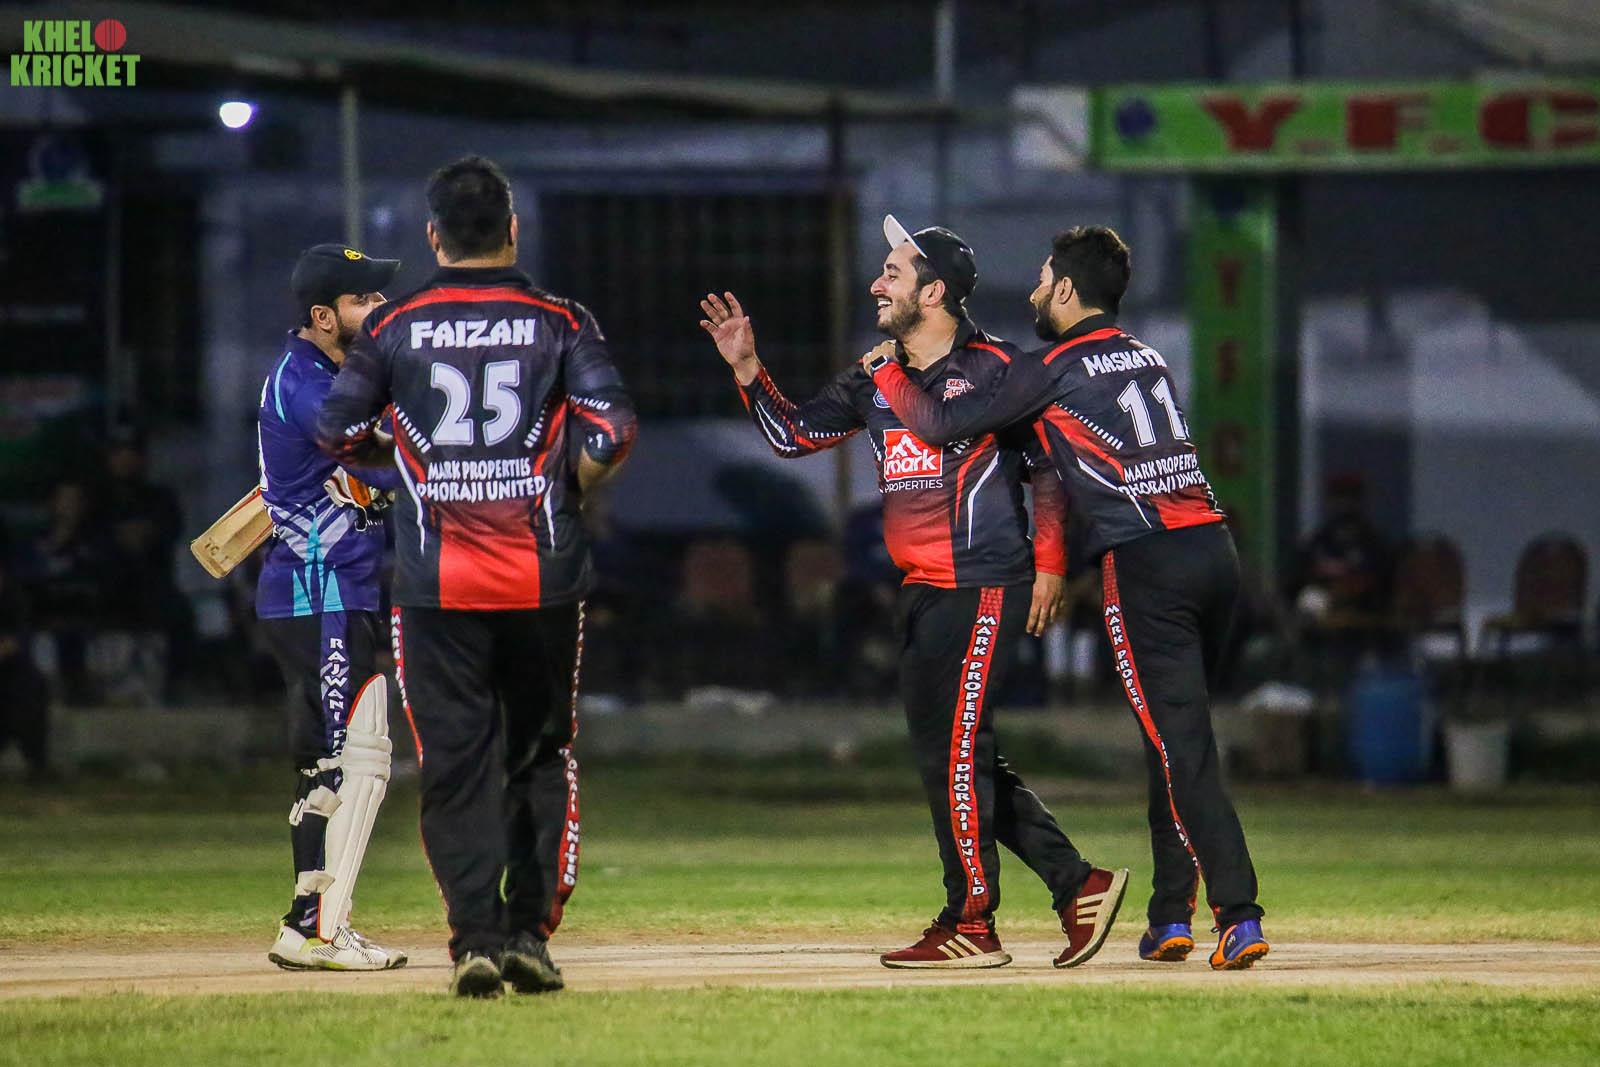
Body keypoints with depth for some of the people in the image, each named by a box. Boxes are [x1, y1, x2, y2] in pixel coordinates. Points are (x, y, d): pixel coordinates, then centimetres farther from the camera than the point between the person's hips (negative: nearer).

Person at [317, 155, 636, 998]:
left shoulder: (393, 327, 1)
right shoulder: (559, 323, 0)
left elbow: (340, 433, 2)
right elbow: (612, 428, -9)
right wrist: (569, 486, 9)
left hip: (437, 581, 0)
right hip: (543, 576, 0)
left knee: (456, 762, 2)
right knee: (540, 754, 13)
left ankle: (475, 935, -11)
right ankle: (529, 930, 7)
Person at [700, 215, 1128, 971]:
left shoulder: (993, 370, -8)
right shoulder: (876, 381, 13)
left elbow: (1051, 462, -5)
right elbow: (793, 434, 16)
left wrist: (1049, 564, -10)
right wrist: (747, 369, 3)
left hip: (983, 588, -8)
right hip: (922, 593, 8)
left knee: (953, 748, -8)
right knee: (948, 752, 8)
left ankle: (971, 924, -1)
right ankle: (1077, 885, 13)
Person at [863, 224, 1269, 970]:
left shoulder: (1054, 371, -2)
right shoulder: (1146, 357, 20)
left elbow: (941, 425, 1)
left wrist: (886, 372, 18)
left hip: (1145, 564, -7)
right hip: (1215, 547, 7)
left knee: (1181, 746, -8)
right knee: (1175, 739, 16)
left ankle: (1239, 916, -17)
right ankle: (1170, 917, 18)